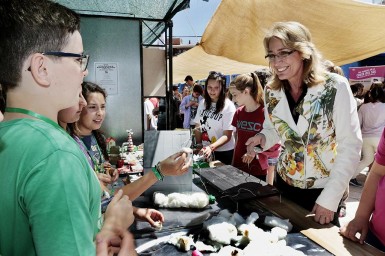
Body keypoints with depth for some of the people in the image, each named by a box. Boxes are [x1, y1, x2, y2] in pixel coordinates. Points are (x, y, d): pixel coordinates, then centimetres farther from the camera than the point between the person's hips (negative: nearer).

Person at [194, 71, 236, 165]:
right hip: (206, 150, 4)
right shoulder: (202, 103, -1)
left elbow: (227, 135, -17)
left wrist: (211, 147, -31)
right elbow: (198, 126, 8)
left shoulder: (228, 106, -14)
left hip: (224, 152, -4)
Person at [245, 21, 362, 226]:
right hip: (284, 186, 4)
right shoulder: (271, 91, -5)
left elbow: (351, 146, -15)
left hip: (325, 191, -3)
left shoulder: (335, 87, -17)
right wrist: (263, 138, -14)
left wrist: (330, 198, -17)